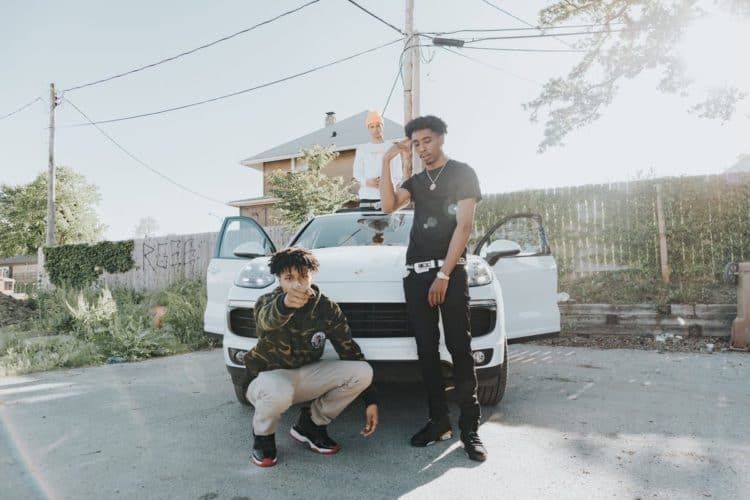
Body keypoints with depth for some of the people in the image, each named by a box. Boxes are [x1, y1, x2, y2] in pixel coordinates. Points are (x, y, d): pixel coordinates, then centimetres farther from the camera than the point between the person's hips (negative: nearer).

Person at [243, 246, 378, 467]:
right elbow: (267, 320, -47)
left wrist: (370, 400, -10)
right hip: (269, 376, -3)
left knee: (362, 372, -19)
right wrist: (284, 304, -72)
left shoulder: (327, 308, -12)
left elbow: (350, 352, -6)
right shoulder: (266, 302, -21)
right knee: (279, 393, -40)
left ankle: (310, 424, 2)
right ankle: (262, 436, -4)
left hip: (306, 375, 4)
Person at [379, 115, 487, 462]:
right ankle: (439, 420, 12)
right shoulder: (416, 181, 20)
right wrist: (386, 162, -2)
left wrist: (444, 274, -12)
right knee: (427, 349, 4)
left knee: (460, 348, -7)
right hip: (416, 273, 5)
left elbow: (464, 226, -5)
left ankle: (469, 427, -1)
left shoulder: (462, 173, 5)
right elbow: (388, 206, 3)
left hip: (451, 271, -5)